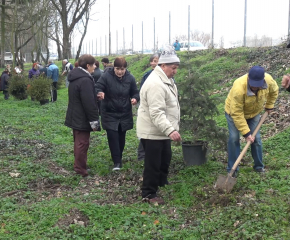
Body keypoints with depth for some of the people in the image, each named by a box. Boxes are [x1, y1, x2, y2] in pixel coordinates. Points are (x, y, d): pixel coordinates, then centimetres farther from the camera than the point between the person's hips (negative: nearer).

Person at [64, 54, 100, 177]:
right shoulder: (85, 80, -22)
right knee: (82, 144, -1)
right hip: (82, 119, -10)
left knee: (78, 142, 20)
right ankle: (81, 170, 7)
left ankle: (78, 165, 31)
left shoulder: (75, 77, 9)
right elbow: (89, 103, -24)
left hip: (75, 117, 10)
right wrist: (94, 121, -19)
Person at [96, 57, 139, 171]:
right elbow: (97, 88, -17)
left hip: (124, 113, 3)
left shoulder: (130, 78, -5)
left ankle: (119, 158, 31)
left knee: (121, 136, 12)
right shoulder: (106, 76, -14)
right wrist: (99, 93, -41)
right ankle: (117, 161, -5)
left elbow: (135, 92, 5)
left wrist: (135, 98, -18)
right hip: (109, 113, -3)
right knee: (112, 135, -12)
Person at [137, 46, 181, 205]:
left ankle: (162, 183, 43)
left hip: (162, 131, 11)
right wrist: (170, 130, -38)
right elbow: (156, 113, -32)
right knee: (153, 164, -1)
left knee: (165, 159, 24)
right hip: (152, 132, -11)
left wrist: (170, 129, 23)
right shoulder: (155, 84, -26)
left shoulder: (165, 80, 10)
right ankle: (149, 194, 10)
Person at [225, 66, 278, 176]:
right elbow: (237, 114, -35)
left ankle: (259, 166, 19)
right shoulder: (238, 88, -43)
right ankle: (232, 169, 1)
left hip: (253, 113, 4)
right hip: (234, 111, -4)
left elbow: (274, 91, -1)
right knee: (234, 138, -11)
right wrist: (246, 133, -32)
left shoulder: (268, 80, -29)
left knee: (256, 138, 2)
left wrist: (269, 106, 4)